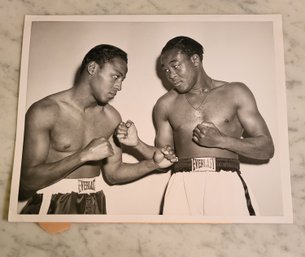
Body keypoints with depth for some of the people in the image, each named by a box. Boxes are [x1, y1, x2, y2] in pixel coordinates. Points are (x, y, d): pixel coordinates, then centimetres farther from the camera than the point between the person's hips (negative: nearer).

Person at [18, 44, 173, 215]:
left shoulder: (111, 117, -1)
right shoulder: (44, 111, -13)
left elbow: (113, 173, 6)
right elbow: (27, 181, -18)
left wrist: (153, 163, -7)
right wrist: (83, 156, -25)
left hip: (94, 204, 4)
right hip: (52, 204, -4)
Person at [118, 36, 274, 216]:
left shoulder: (235, 92, 6)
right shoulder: (166, 104, 12)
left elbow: (267, 149, 3)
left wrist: (220, 140, -9)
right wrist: (137, 143, -1)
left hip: (226, 184, -1)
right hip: (182, 187, 2)